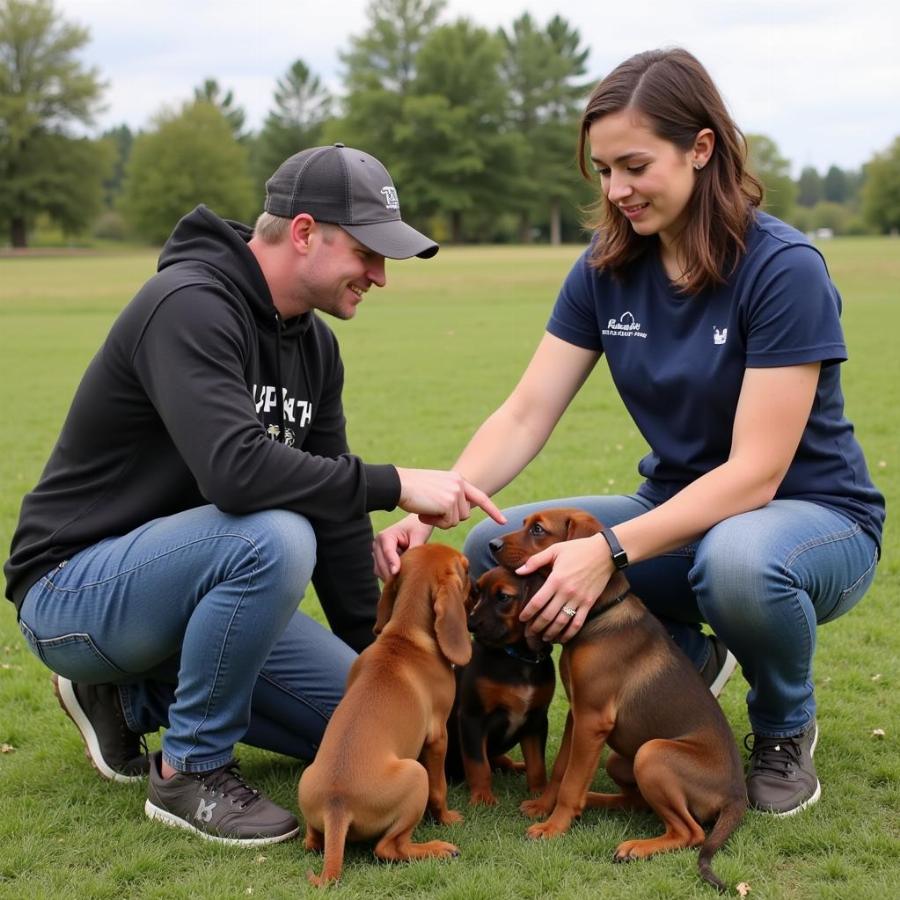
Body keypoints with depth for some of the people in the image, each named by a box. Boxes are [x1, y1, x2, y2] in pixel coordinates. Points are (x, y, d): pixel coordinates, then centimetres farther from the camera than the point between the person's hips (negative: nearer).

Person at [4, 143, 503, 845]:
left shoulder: (313, 343, 5)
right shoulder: (190, 306, -23)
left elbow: (332, 507, 10)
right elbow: (235, 469, -39)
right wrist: (394, 484, -31)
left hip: (178, 584, 9)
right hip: (74, 589, -9)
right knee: (274, 539, -36)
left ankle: (134, 693, 13)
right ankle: (192, 770, -15)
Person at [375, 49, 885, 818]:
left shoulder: (784, 268, -21)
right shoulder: (607, 270, -4)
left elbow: (755, 472, -26)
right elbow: (524, 417, -6)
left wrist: (611, 550, -36)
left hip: (812, 518, -5)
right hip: (681, 513, 5)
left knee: (738, 559, -41)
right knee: (495, 551, -17)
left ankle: (786, 726, -5)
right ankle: (685, 657, 9)